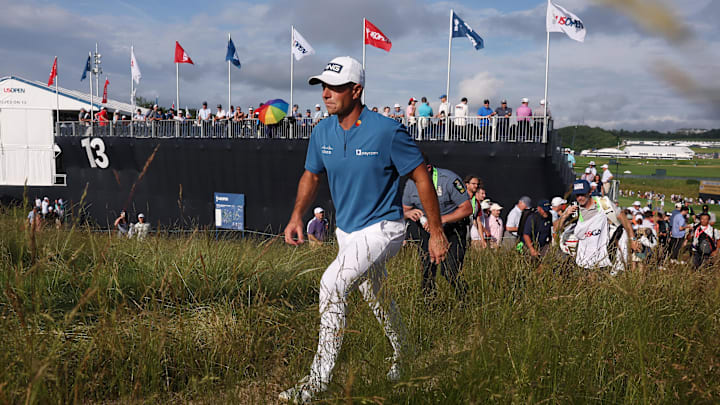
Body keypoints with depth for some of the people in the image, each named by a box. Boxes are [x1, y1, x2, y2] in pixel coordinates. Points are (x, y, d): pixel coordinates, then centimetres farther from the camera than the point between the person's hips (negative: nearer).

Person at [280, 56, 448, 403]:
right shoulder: (322, 133, -4)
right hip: (347, 232, 7)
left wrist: (436, 233, -12)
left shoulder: (387, 131, -21)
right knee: (378, 302, 21)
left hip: (382, 228, -7)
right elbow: (311, 175, 12)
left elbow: (421, 178, -14)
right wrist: (297, 215, -2)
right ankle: (402, 358, 47)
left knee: (332, 284, -23)